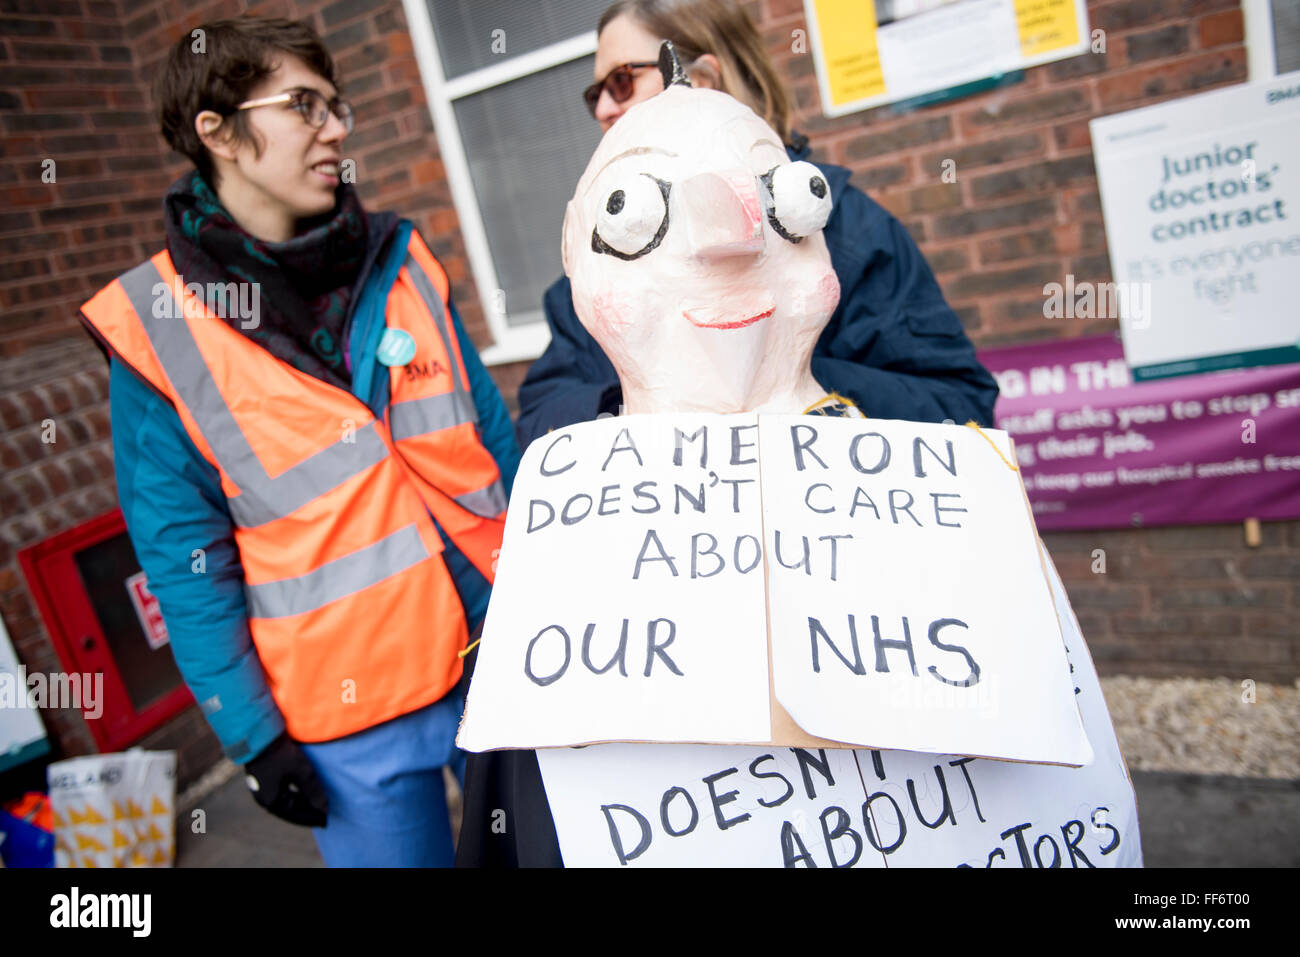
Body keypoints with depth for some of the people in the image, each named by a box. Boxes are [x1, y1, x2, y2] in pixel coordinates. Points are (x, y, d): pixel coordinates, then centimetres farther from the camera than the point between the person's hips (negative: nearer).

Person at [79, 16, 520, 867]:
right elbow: (183, 553, -5)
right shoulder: (157, 327, -7)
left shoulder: (400, 263, 3)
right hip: (350, 718, -3)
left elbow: (495, 440, 6)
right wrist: (252, 731, -5)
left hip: (499, 656, 4)